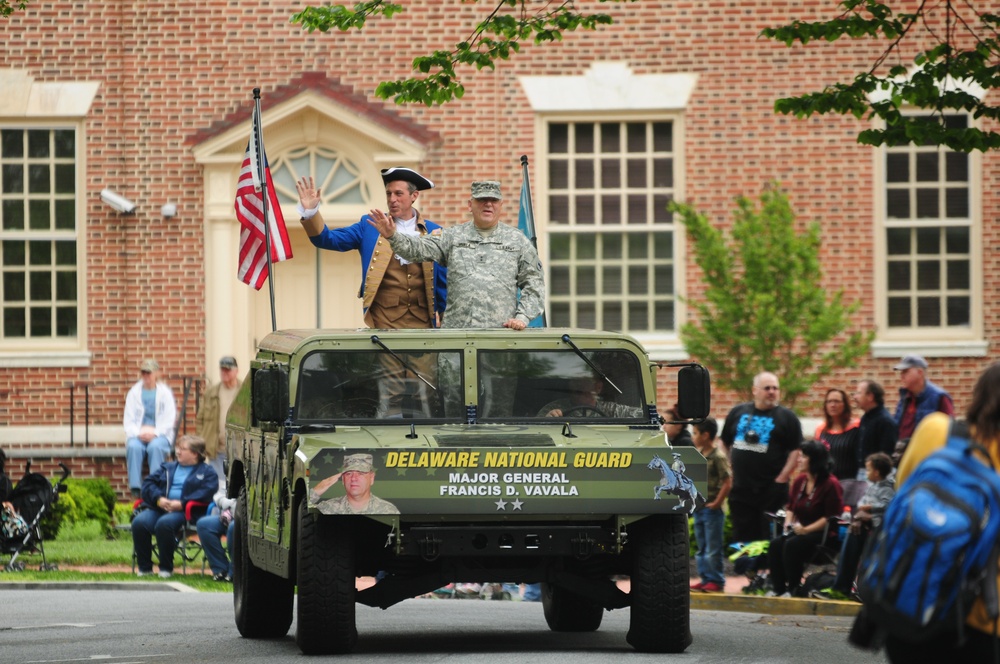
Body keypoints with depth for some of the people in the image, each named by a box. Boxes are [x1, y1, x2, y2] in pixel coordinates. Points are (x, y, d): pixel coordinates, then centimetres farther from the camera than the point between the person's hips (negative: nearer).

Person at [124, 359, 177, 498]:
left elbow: (169, 420, 1)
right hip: (138, 435, 1)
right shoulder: (134, 393, 13)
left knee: (155, 446, -36)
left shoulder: (165, 393, 8)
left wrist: (154, 433, -15)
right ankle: (135, 488, -37)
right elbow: (128, 420, 8)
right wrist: (139, 433, -11)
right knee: (134, 447, -33)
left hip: (160, 435, -1)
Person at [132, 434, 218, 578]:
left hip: (184, 512, -5)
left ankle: (166, 567, -21)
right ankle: (144, 567, -15)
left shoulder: (207, 472, 11)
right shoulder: (168, 468, 27)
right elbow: (148, 482, 15)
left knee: (164, 523, -37)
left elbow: (207, 492, -8)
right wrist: (159, 499, -6)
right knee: (139, 522, -25)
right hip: (159, 507, 5)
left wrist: (182, 504, -18)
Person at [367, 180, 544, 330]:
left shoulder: (518, 241, 11)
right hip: (455, 330, 1)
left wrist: (522, 317, -3)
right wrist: (392, 236, -19)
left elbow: (533, 284, 10)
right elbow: (419, 248, -1)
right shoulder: (453, 237, 12)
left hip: (500, 332, -1)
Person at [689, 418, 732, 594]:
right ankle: (706, 579, 20)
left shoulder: (718, 457, -15)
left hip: (711, 510, -8)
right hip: (698, 509, 8)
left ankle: (716, 581, 3)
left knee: (713, 549, -3)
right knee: (701, 548, 13)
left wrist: (717, 503, -16)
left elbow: (727, 483, -18)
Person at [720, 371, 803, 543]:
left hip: (771, 491, -3)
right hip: (741, 489, 4)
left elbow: (795, 451, -4)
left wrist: (782, 478, -12)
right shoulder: (738, 413, 10)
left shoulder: (787, 417, 0)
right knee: (743, 539, 6)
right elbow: (725, 444, 18)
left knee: (771, 541, -3)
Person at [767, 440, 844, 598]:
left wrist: (806, 529, -19)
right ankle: (778, 588, -12)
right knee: (775, 545, -19)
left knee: (792, 545, -30)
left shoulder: (831, 484, -13)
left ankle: (793, 589, -17)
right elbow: (790, 507, 22)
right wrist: (788, 523, 1)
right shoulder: (800, 481, 9)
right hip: (800, 530, 7)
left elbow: (831, 517, -16)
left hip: (822, 534, -7)